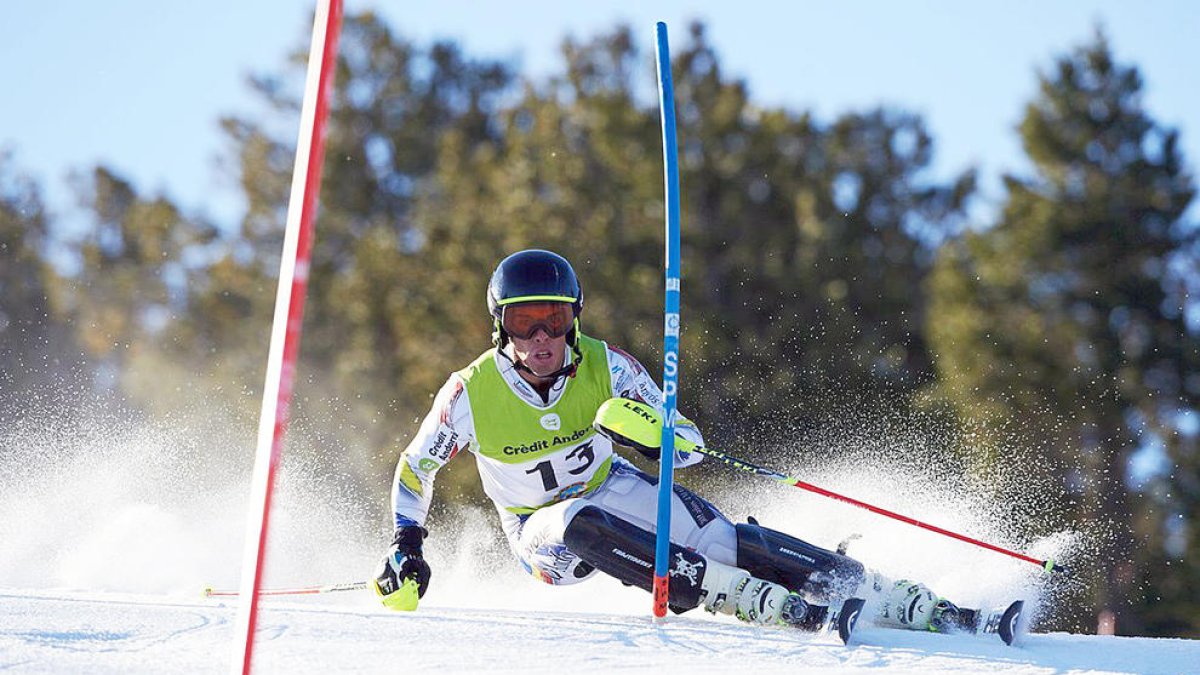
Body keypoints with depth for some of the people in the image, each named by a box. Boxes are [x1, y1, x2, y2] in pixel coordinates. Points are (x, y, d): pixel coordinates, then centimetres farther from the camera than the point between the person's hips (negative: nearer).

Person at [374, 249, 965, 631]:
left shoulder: (604, 366, -16)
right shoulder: (469, 394, -19)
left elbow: (689, 442, -13)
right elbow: (415, 468, -2)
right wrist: (406, 547, -11)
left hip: (613, 489, 1)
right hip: (541, 529, -1)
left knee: (719, 539, -23)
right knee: (582, 526, -38)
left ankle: (908, 603, -21)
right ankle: (750, 601, -40)